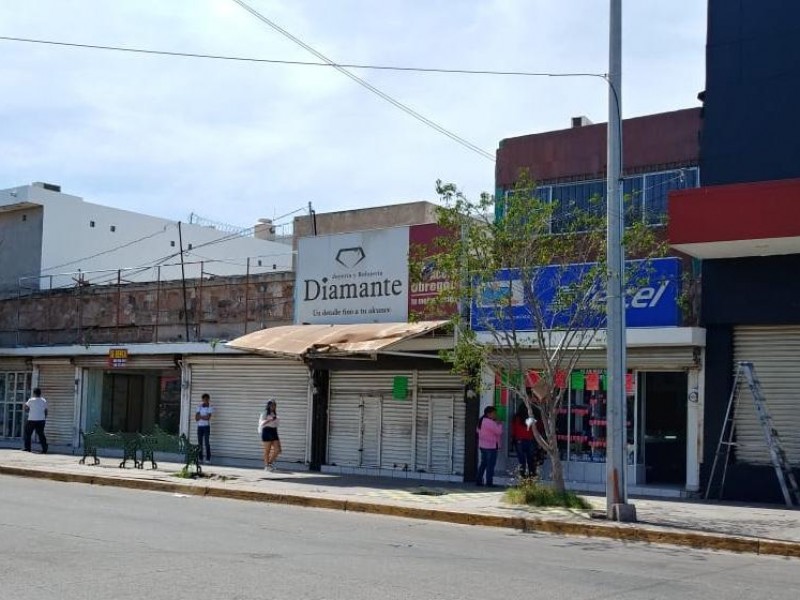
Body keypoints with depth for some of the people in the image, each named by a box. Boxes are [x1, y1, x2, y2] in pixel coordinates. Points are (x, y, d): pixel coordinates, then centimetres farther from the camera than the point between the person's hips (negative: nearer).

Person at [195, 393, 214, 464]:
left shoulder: (210, 408, -2)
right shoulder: (199, 407, 11)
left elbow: (208, 417, -13)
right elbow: (196, 418, 3)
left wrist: (200, 416, -6)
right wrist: (204, 417, -10)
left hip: (206, 426, -4)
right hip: (199, 426, 4)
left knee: (207, 443, -6)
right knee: (199, 443, 4)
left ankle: (208, 458, -4)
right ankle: (200, 458, 8)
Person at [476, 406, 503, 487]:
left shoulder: (482, 421, 12)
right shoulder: (490, 422, -18)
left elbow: (478, 430, 23)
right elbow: (499, 431, -20)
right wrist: (499, 424, -2)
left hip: (482, 446, 10)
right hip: (491, 447, -10)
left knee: (483, 464, 15)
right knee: (490, 465, -5)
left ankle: (479, 481, 17)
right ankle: (489, 482, -6)